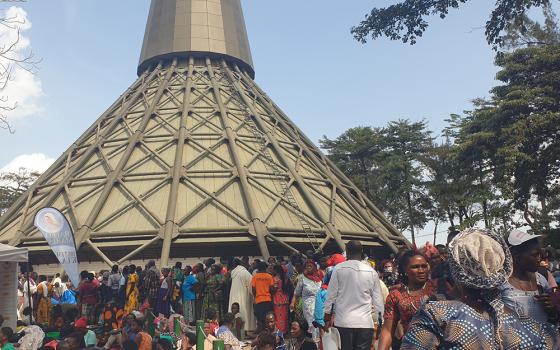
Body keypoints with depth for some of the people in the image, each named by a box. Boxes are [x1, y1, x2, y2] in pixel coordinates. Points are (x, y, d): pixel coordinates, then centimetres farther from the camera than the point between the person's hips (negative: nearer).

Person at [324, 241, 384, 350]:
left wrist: (327, 318, 8)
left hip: (344, 321, -1)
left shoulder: (338, 269, -2)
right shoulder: (372, 272, 3)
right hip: (365, 322, 1)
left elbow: (331, 296, -1)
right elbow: (378, 300, 5)